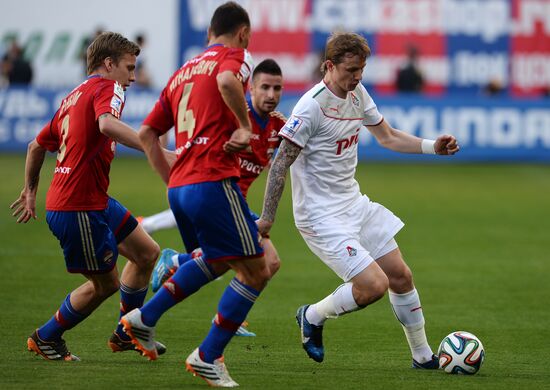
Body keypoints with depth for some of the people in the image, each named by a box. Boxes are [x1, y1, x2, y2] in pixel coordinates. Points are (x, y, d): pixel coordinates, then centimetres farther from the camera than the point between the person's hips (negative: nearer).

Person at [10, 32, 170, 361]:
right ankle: (46, 339, 19)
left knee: (147, 252, 14)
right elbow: (107, 124, -33)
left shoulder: (73, 98, 20)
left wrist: (31, 192, 39)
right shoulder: (107, 88, -9)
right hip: (79, 208, -10)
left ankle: (127, 334, 23)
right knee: (106, 283, 3)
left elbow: (37, 145, 28)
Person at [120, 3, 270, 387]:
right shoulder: (234, 56, 1)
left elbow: (146, 133, 21)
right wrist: (245, 126, -14)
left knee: (215, 260, 30)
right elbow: (227, 81, -26)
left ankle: (145, 317, 24)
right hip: (214, 181, -8)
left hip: (180, 187, 8)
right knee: (255, 271, -1)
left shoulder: (183, 72, 22)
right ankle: (208, 356, -1)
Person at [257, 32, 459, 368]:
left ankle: (423, 356, 22)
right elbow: (281, 163, -18)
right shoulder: (313, 105, -20)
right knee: (374, 284, -16)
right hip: (321, 216, -9)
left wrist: (433, 147, 4)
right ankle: (314, 316, 8)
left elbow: (387, 136, 18)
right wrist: (267, 219, -18)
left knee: (401, 276, 9)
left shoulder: (357, 93, 5)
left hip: (354, 204, 9)